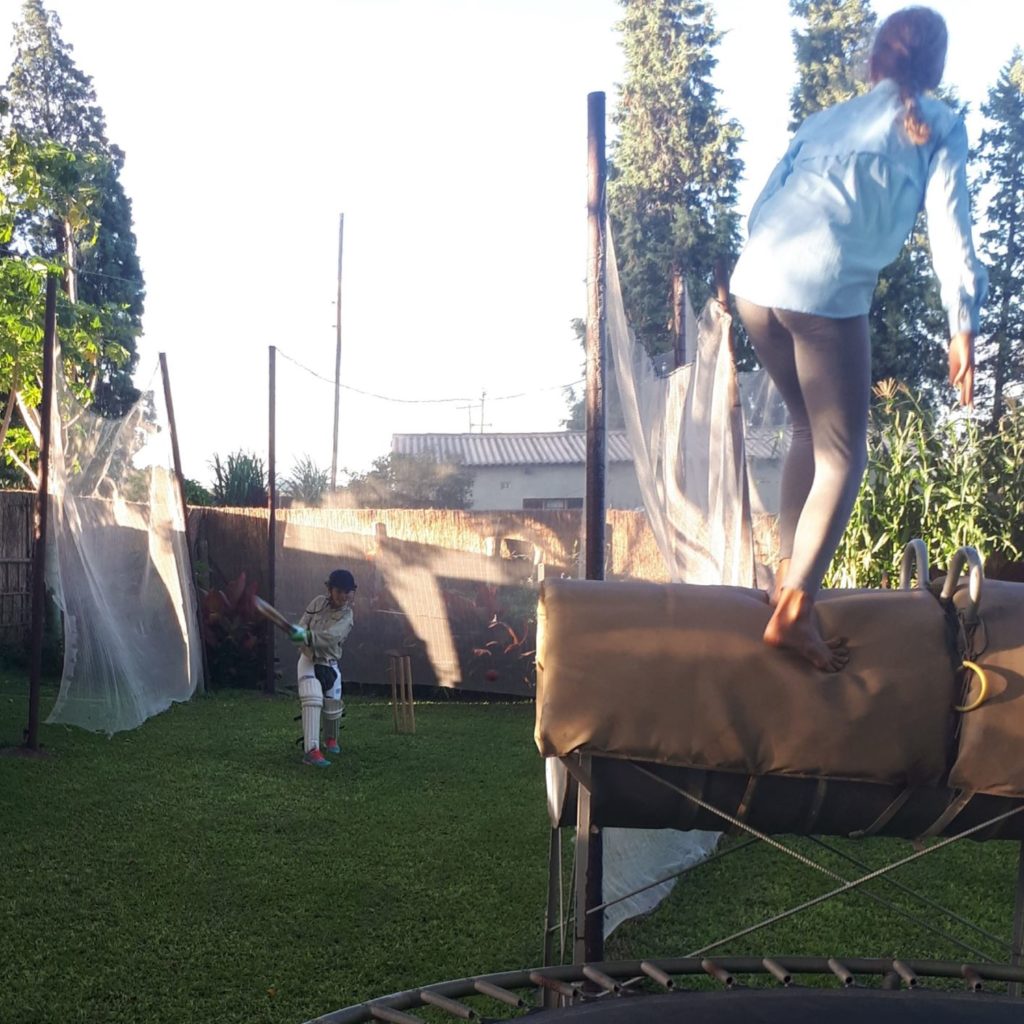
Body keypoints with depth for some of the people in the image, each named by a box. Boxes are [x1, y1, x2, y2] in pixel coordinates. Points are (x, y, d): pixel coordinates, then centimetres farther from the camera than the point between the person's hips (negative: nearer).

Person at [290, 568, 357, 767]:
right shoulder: (318, 602, -4)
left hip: (330, 663, 1)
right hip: (308, 658, -1)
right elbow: (303, 626, -3)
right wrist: (300, 633, -28)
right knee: (312, 700, -21)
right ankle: (311, 750, -29)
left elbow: (330, 638, -30)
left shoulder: (347, 617, -13)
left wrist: (308, 636, -47)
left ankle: (332, 739, 40)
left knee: (333, 705, 7)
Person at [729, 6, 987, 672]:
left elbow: (763, 208, 23)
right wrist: (964, 326, 6)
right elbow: (949, 229, 5)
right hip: (825, 291, -6)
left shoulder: (826, 118, 28)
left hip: (756, 278, 6)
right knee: (842, 456, 2)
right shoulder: (938, 125, 14)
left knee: (809, 430, 23)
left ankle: (789, 575, 21)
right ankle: (793, 612, -10)